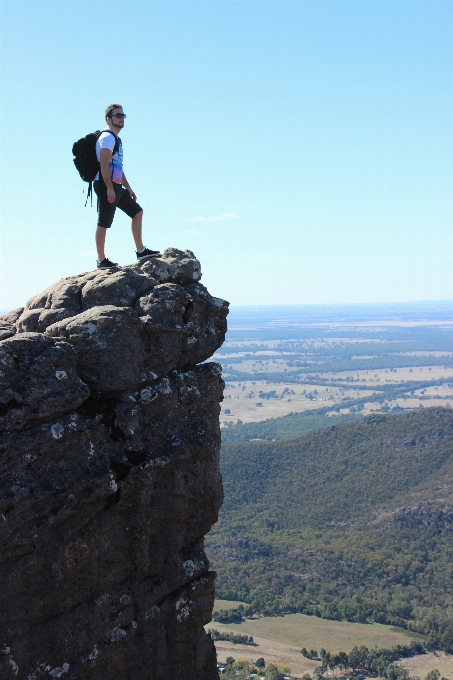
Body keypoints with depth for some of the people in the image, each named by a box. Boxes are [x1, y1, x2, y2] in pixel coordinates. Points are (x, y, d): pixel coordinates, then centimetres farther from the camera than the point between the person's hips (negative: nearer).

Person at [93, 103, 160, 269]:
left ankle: (140, 251, 14)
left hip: (116, 186, 11)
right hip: (106, 185, -11)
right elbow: (104, 164, -19)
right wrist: (109, 188, -24)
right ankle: (101, 261, -4)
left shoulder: (116, 139, 22)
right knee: (103, 222, -7)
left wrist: (128, 187, 23)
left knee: (137, 212, 13)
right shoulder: (107, 137, -9)